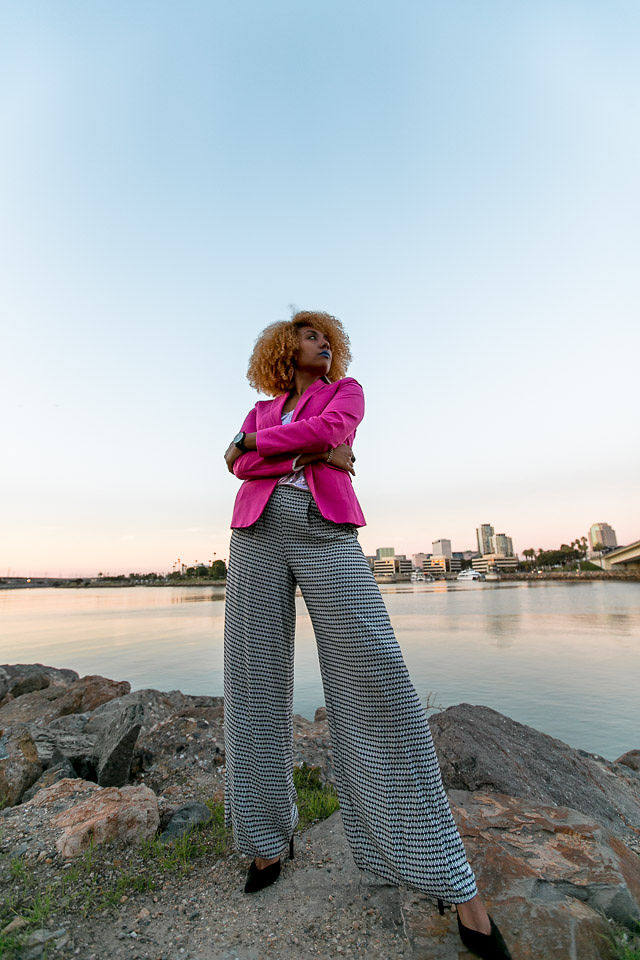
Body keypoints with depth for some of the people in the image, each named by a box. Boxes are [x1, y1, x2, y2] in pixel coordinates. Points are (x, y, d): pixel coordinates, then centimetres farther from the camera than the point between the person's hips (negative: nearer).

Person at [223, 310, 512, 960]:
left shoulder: (346, 391, 21)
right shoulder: (262, 410, 26)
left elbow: (329, 431, -3)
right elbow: (239, 464, 5)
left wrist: (258, 442, 6)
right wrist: (309, 452, -7)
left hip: (327, 532, -3)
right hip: (258, 532, 4)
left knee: (377, 675, -14)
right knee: (256, 681, 3)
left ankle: (451, 880, -3)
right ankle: (268, 835, 23)